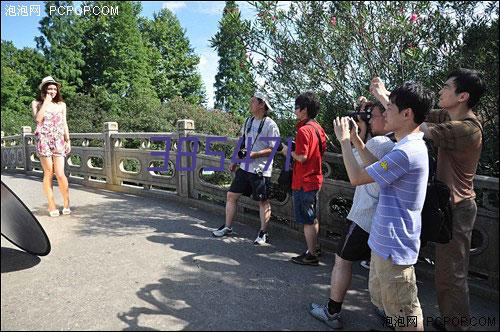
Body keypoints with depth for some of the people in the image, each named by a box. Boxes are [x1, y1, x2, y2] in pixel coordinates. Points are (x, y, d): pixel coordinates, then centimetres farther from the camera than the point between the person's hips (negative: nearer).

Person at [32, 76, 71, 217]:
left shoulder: (61, 104, 14)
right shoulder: (36, 103, 8)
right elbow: (38, 118, -10)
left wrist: (68, 140, 8)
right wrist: (46, 102, -7)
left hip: (58, 141, 1)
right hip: (43, 140, -1)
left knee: (60, 174, -8)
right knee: (48, 173, -1)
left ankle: (66, 203, 8)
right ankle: (52, 205, 8)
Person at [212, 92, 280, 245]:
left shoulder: (270, 125, -12)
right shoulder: (248, 121, 10)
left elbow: (274, 148, -15)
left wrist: (254, 154, -22)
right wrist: (235, 161, 17)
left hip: (260, 170, -7)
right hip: (244, 167, 7)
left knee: (263, 201, 4)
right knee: (231, 195, 10)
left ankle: (263, 233, 18)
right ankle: (227, 227, 25)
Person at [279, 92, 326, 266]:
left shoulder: (303, 130, -18)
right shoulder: (318, 128, 8)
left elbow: (302, 157, -24)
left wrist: (289, 151, -6)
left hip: (303, 182, -9)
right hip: (315, 179, 9)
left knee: (307, 220, 0)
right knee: (313, 219, 17)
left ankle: (311, 256, 10)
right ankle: (313, 250, 29)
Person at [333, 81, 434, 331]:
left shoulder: (405, 152, -25)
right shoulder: (413, 145, 8)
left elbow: (356, 178, -20)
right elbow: (377, 168, 16)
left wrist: (344, 140, -8)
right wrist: (356, 140, 13)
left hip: (393, 245, -10)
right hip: (386, 240, 10)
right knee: (380, 298, 25)